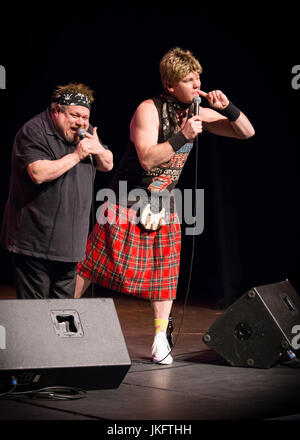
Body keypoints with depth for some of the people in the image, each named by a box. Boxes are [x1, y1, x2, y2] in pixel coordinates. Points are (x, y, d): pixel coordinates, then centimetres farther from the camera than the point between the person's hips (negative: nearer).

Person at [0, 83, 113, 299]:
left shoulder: (86, 132, 12)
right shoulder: (33, 132, -12)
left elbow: (107, 165, 17)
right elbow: (38, 173, -26)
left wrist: (98, 150, -5)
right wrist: (76, 155, -22)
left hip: (70, 239, 8)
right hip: (36, 239, -7)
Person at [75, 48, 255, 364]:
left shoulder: (199, 114, 0)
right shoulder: (149, 110, -18)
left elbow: (246, 132, 4)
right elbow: (147, 158, -28)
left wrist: (228, 108, -14)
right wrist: (182, 137, -33)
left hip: (163, 205, 5)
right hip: (127, 201, -5)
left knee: (164, 270, 4)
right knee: (93, 264, -1)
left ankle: (161, 339, 13)